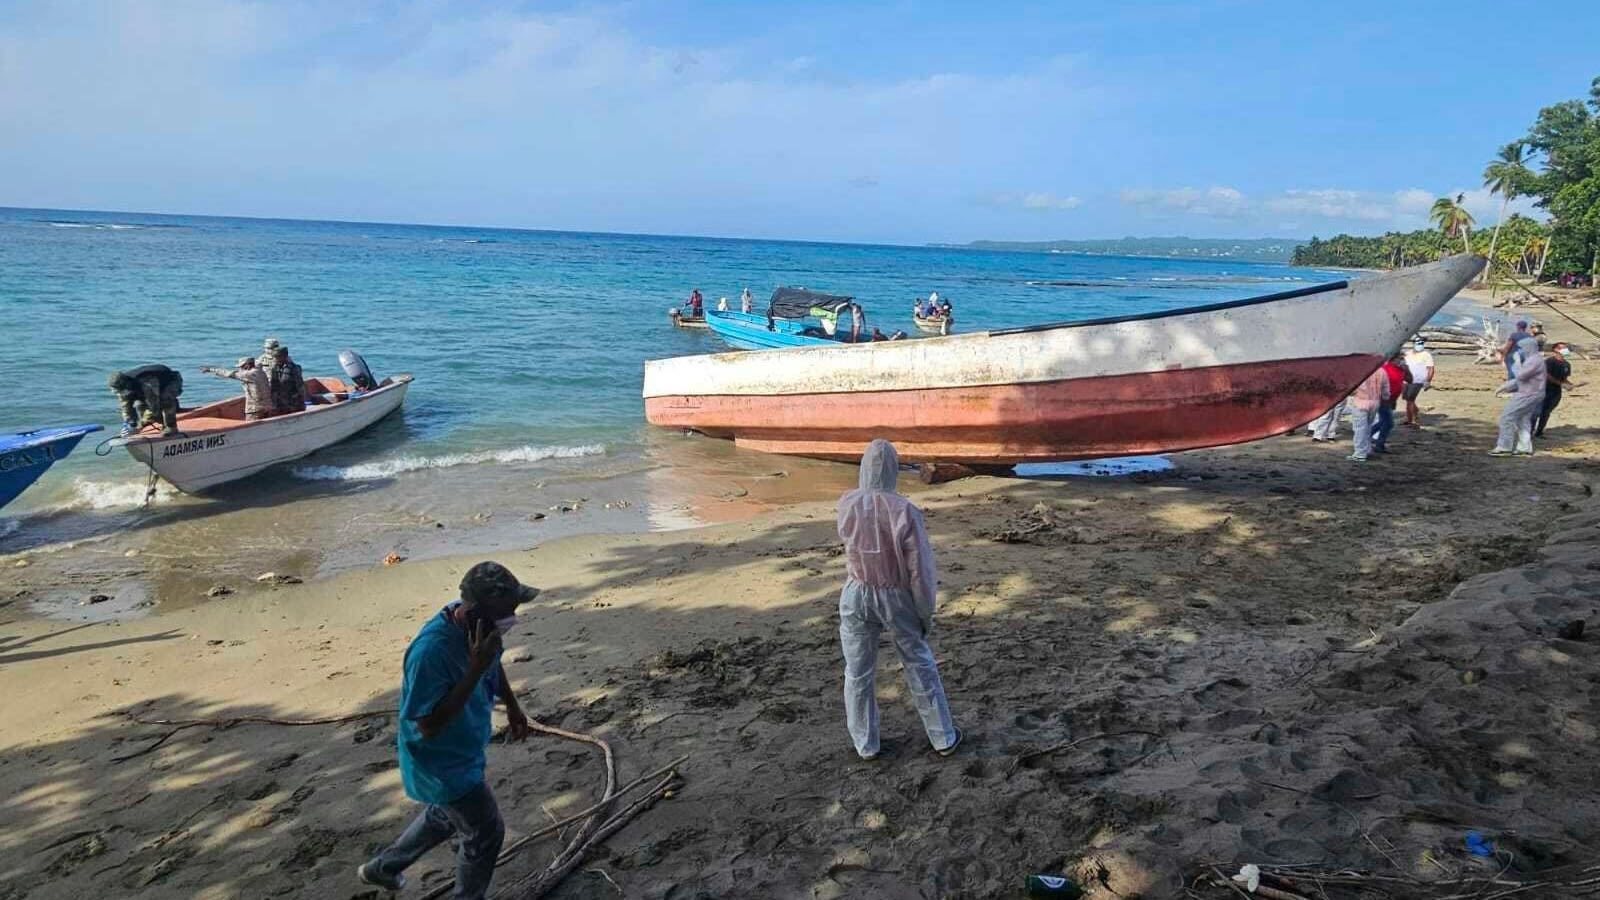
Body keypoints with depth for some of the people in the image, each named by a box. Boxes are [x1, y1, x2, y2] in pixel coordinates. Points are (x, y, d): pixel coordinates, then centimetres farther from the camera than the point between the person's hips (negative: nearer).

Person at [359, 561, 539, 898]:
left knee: (446, 816, 30)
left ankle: (381, 867, 53)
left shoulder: (480, 622, -14)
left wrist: (512, 705, 16)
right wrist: (475, 668, -40)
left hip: (462, 751, 8)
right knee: (485, 833, 8)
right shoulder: (431, 651, -38)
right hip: (441, 763, -8)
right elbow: (429, 726, -34)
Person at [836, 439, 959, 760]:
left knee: (858, 672, 16)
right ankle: (943, 738, 29)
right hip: (897, 599, -1)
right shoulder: (905, 511, -22)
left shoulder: (846, 505, -12)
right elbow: (920, 569, -17)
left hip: (856, 597, 2)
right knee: (920, 667, 17)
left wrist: (869, 492, 8)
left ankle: (865, 744, 28)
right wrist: (926, 612, -3)